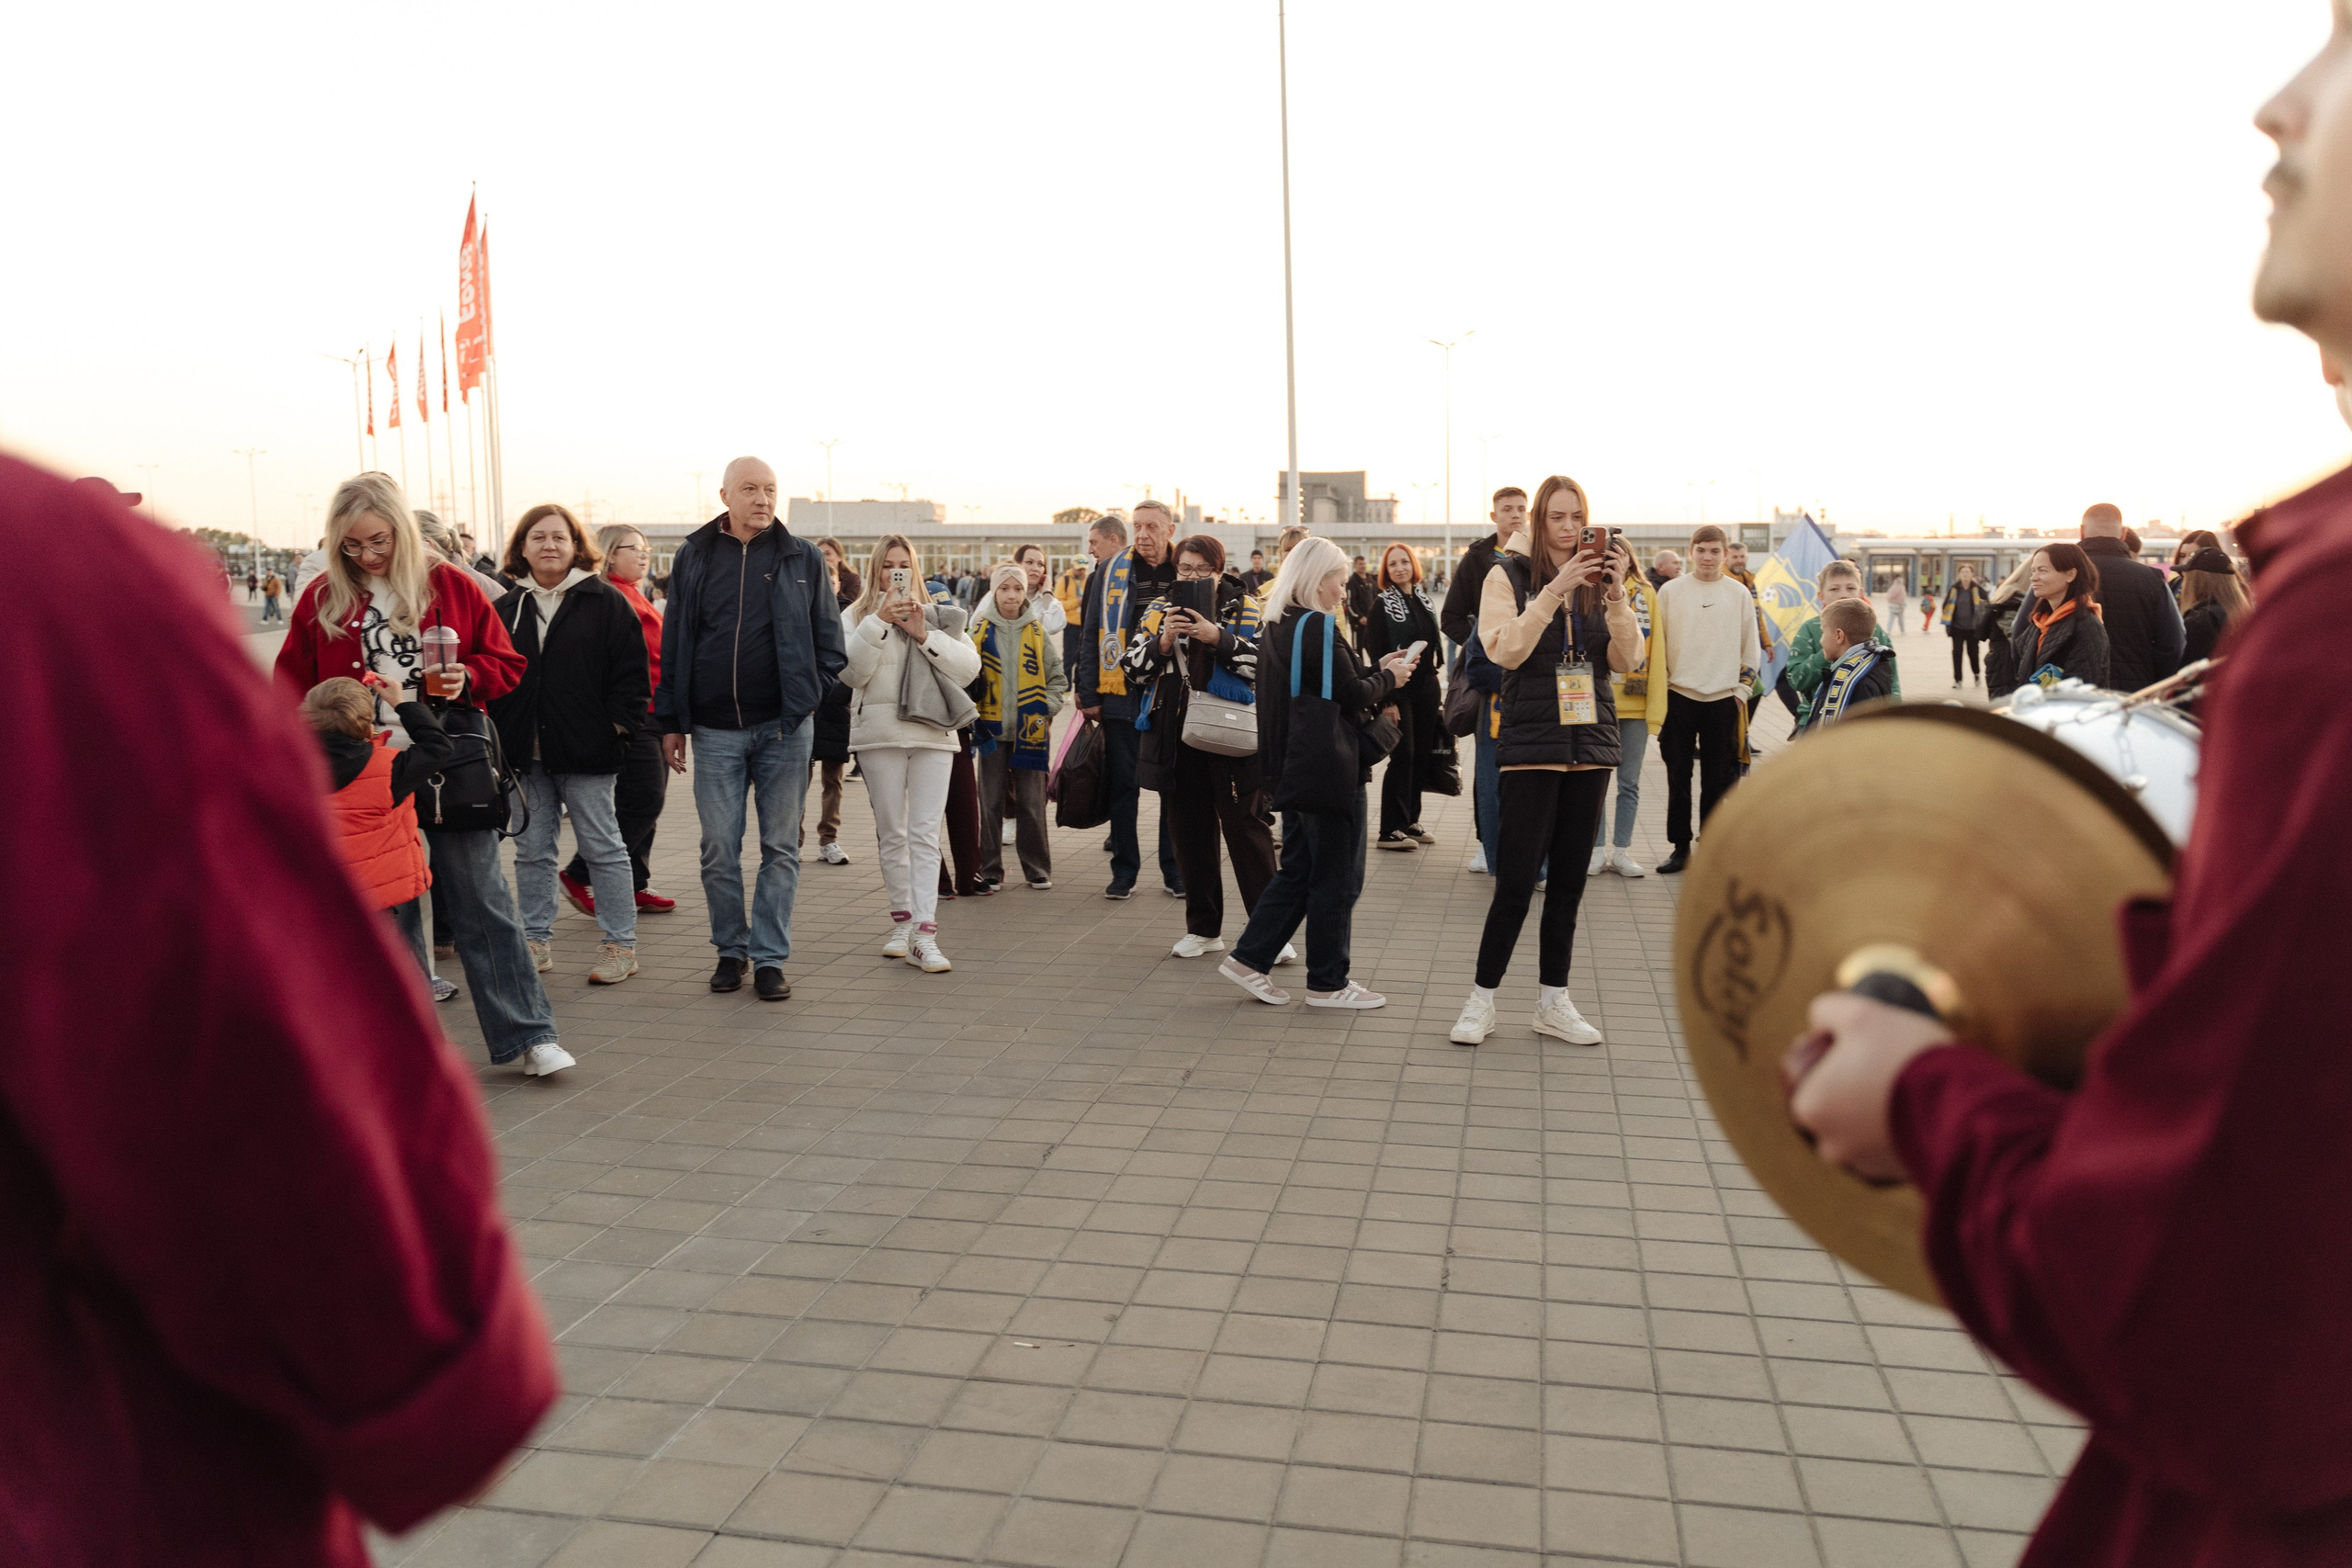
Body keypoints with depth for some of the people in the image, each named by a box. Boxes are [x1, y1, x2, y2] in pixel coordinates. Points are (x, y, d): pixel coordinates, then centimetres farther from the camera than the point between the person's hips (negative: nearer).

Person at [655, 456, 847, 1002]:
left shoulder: (803, 559, 5)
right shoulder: (693, 558, 8)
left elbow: (828, 638, 9)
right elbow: (673, 644, 9)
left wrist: (813, 697, -1)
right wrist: (671, 721, 6)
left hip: (785, 728, -1)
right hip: (715, 731, 1)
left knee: (780, 848, 3)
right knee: (719, 850, 4)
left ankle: (770, 957, 12)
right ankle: (731, 950, 20)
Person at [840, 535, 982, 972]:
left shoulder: (938, 614, 13)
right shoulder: (859, 616, 9)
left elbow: (969, 666, 2)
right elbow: (851, 673, -6)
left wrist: (925, 636, -8)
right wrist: (879, 622, -12)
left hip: (933, 733, 0)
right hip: (879, 733, 0)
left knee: (925, 835, -7)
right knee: (891, 832, 7)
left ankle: (924, 936, -11)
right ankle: (902, 920, 20)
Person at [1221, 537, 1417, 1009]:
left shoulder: (1276, 627, 12)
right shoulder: (1319, 626, -16)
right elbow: (1351, 696, -17)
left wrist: (1376, 670, 12)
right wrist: (1388, 678, 0)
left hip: (1292, 769, 9)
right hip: (1329, 770, -9)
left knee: (1296, 871, 17)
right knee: (1337, 878, 2)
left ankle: (1248, 958, 16)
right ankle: (1328, 983, 11)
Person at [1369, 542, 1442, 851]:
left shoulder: (1423, 602, 13)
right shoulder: (1382, 605, -6)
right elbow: (1377, 654, -11)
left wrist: (1436, 688, 15)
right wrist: (1386, 700, -18)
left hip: (1425, 688, 6)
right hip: (1399, 690, -6)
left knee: (1422, 755, 7)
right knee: (1403, 756, -9)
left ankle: (1410, 820, 19)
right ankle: (1391, 829, -3)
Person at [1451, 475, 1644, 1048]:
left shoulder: (1597, 577, 10)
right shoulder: (1509, 576, -1)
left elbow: (1627, 660, 2)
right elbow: (1506, 650, -14)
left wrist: (1615, 595, -12)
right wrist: (1556, 590, -21)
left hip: (1591, 741, 4)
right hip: (1532, 742, -4)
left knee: (1568, 881, 10)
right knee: (1515, 881, -5)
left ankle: (1553, 1001, 19)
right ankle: (1481, 1000, 7)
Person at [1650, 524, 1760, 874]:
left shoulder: (1739, 594, 5)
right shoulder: (1670, 591, 2)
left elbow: (1750, 648, 10)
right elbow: (1657, 643, 5)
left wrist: (1741, 689, 4)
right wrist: (1659, 691, 1)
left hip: (1723, 700, 0)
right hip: (1679, 697, 0)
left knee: (1717, 780, 5)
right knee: (1678, 779, 3)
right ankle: (1680, 847, 11)